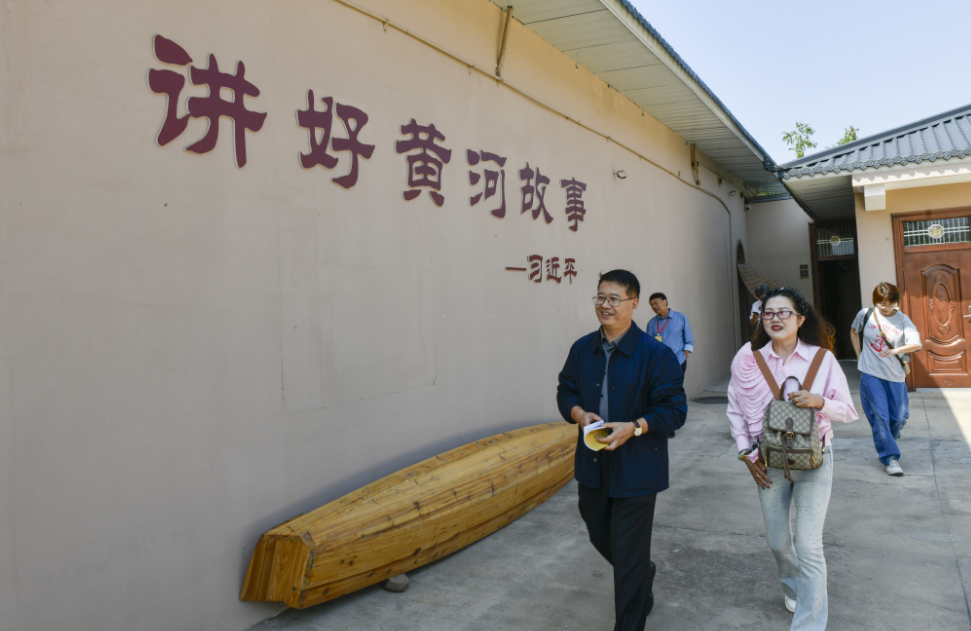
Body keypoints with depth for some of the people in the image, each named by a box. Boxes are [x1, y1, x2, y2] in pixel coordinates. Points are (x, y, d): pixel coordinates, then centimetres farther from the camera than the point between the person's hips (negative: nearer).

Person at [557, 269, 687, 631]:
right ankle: (644, 576, 53)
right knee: (599, 534, 23)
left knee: (629, 555, 2)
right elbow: (566, 391, 12)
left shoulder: (655, 354, -14)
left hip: (636, 466, -6)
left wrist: (633, 428, -25)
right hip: (592, 465, 6)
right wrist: (579, 414, -9)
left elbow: (674, 409, -13)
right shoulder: (582, 349, 3)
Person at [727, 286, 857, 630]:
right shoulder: (748, 359, -5)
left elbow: (849, 411, -1)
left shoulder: (822, 359, -7)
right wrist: (746, 452, -2)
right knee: (777, 542, 16)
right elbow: (735, 410, 5)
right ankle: (792, 585, 49)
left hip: (813, 461, -2)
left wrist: (819, 402, -21)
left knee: (809, 548, -7)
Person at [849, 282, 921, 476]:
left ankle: (886, 444, 34)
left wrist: (896, 350, -34)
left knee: (898, 417, 6)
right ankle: (890, 458, -1)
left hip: (895, 375, 2)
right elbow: (853, 331, 20)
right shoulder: (866, 314, 0)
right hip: (871, 374, -1)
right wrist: (859, 354, 11)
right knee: (880, 416, -8)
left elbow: (916, 344, -16)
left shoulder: (903, 320, -2)